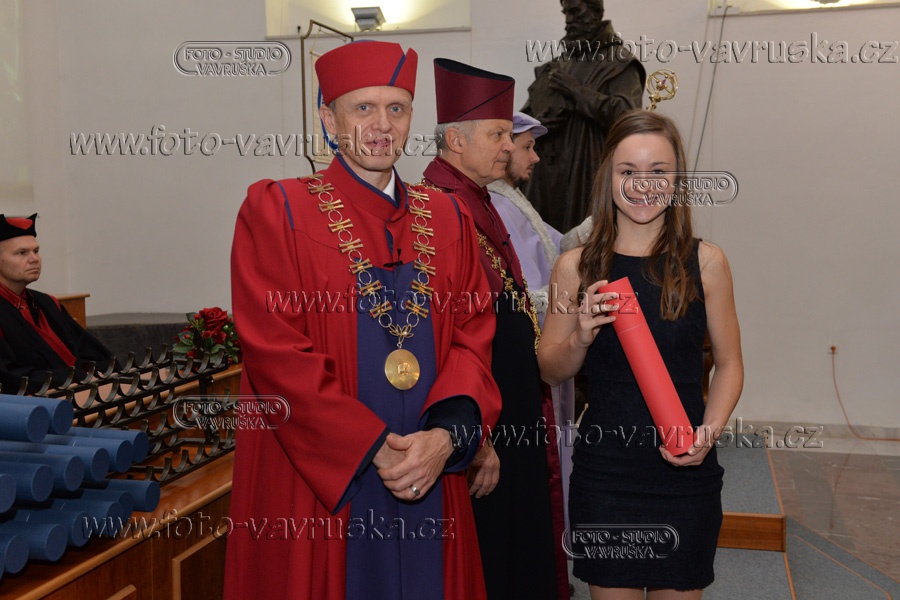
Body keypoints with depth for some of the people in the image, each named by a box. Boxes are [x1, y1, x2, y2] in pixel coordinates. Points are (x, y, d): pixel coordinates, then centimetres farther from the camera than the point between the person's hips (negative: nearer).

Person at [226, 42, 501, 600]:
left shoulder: (448, 219, 10)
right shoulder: (277, 212, -3)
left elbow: (473, 338, 4)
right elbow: (277, 354, -12)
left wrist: (447, 434, -14)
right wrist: (374, 448, -16)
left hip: (431, 480, 4)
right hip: (319, 485, -4)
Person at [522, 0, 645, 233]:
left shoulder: (619, 63, -1)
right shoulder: (558, 65, 17)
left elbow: (626, 113, -17)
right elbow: (532, 111, 14)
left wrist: (577, 92, -11)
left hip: (589, 174, -5)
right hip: (548, 173, 6)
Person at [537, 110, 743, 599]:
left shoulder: (705, 261, -3)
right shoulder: (576, 266, -2)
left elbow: (729, 364, 4)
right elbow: (550, 370, 5)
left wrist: (710, 430, -12)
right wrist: (581, 337, -15)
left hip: (685, 469, 0)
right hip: (604, 470, 0)